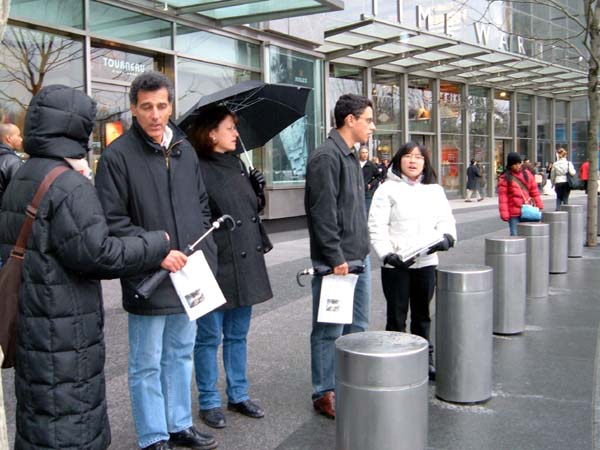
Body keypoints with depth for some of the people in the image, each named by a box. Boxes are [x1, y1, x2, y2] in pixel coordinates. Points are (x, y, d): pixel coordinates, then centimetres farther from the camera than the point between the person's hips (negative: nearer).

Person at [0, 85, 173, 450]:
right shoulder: (71, 185, -19)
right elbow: (96, 254, -23)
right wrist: (157, 245, -12)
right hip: (63, 327, -9)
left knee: (37, 412, 19)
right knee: (67, 419, 1)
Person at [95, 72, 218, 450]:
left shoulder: (185, 149, 8)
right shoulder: (118, 155, -11)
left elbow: (203, 206, 16)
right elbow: (112, 220, -14)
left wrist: (207, 253, 7)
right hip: (148, 280, -6)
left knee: (181, 355, 19)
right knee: (147, 365, 7)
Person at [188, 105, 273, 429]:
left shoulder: (237, 166, 12)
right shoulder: (199, 171, -12)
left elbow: (254, 209, 19)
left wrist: (258, 189, 3)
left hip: (245, 265, 8)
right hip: (216, 266, -7)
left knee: (237, 335, 17)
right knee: (209, 337, 6)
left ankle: (239, 396, 30)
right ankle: (209, 402, 20)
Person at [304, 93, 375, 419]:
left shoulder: (350, 157, 16)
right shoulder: (326, 157, -15)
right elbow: (322, 212, -20)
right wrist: (335, 257, -21)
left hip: (359, 258, 10)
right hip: (336, 262, -10)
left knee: (357, 327, 16)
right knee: (330, 331, 1)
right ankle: (325, 394, 13)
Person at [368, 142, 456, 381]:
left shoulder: (435, 190, 11)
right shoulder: (388, 189, -2)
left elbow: (446, 219, 9)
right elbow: (377, 227, -8)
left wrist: (446, 237, -13)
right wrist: (387, 255, -20)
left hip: (426, 263, 4)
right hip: (395, 264, -4)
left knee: (422, 315, 17)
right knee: (396, 317, 4)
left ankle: (425, 360, 30)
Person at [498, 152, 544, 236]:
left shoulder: (527, 174, 9)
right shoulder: (505, 178, -5)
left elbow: (534, 192, 14)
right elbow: (503, 198, -8)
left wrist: (539, 206, 10)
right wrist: (504, 214, -14)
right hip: (514, 213, -4)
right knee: (515, 235, -3)